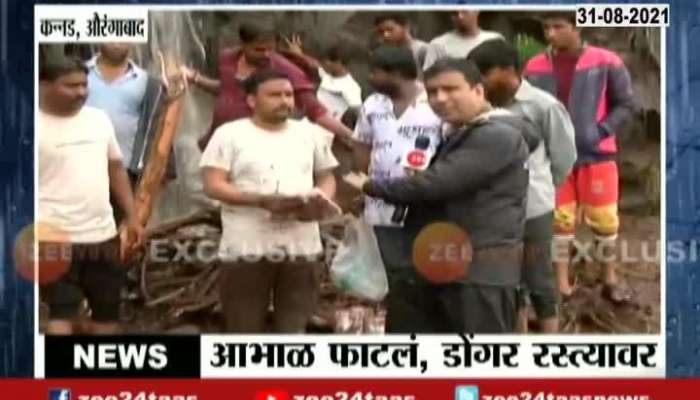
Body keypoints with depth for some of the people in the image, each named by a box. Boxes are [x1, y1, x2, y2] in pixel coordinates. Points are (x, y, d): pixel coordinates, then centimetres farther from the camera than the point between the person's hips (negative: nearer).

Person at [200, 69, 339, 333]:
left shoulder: (311, 133, 13)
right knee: (244, 330, 3)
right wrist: (262, 200, -20)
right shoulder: (230, 134, -1)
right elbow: (213, 186, -8)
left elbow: (327, 177, 18)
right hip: (247, 249, -3)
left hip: (300, 249, 3)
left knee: (293, 330, 8)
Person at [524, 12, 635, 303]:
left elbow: (625, 104, -2)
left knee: (604, 220, 7)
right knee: (559, 221, 8)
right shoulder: (535, 67, -2)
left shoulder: (605, 62, -9)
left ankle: (610, 280, 23)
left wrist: (600, 131, -13)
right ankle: (562, 284, 16)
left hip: (596, 154, -2)